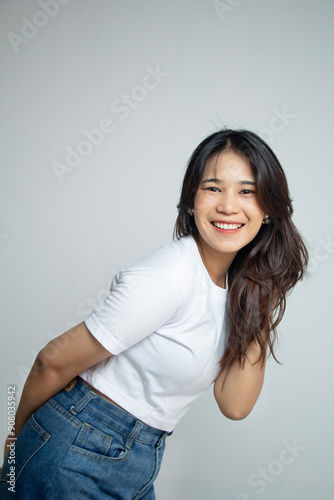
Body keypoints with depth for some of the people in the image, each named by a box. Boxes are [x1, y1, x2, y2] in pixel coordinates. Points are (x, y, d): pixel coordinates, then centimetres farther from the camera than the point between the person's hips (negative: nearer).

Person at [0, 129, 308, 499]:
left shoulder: (243, 285, -1)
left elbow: (234, 405, -4)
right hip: (78, 460, -7)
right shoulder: (168, 277, -25)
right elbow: (54, 362, -17)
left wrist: (260, 315, -12)